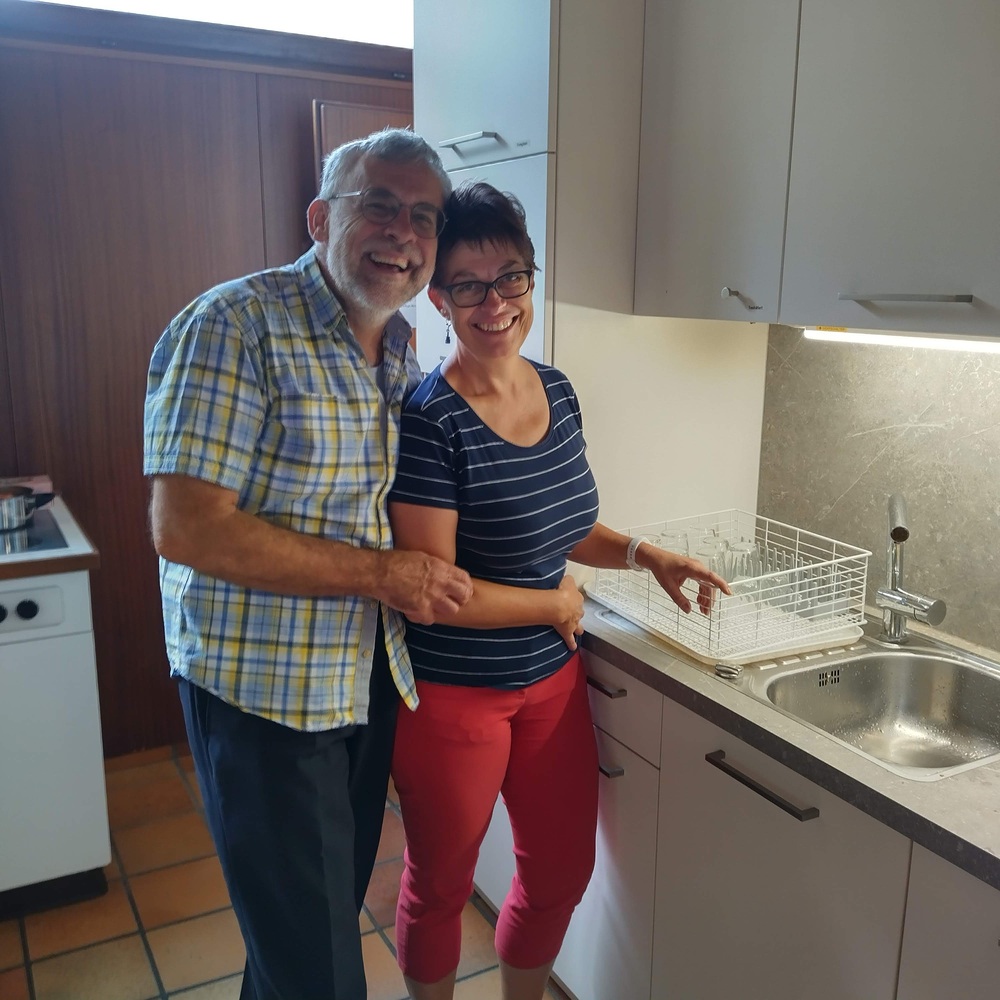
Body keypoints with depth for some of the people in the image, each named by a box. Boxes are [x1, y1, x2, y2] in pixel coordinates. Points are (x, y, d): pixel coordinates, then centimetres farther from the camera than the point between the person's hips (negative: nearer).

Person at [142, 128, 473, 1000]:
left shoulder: (400, 350, 7)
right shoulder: (236, 326, -18)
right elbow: (186, 530, -24)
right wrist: (383, 575, -22)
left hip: (370, 679, 8)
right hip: (264, 692, -7)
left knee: (336, 906, 24)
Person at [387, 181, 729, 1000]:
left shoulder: (558, 390, -1)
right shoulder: (430, 421, -23)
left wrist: (641, 553, -2)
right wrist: (558, 604, -13)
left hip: (553, 679, 7)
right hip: (451, 693, -6)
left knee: (563, 870, 21)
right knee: (441, 885, 17)